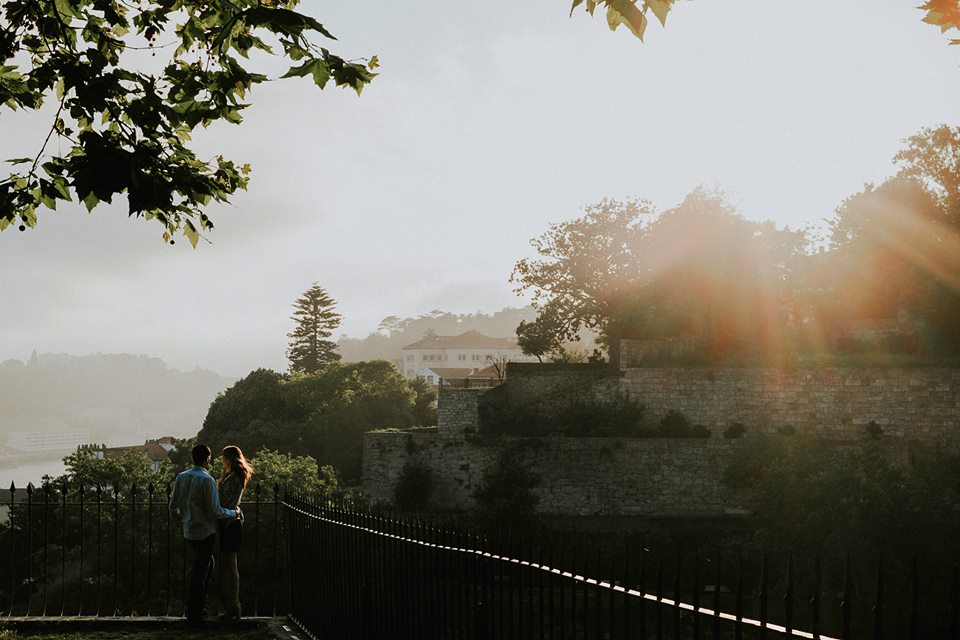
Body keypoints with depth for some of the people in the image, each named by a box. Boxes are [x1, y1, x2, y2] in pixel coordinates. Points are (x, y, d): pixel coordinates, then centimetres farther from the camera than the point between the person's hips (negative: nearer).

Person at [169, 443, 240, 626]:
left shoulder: (181, 477, 4)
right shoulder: (207, 480, -17)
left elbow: (173, 506, 10)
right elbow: (215, 510, -18)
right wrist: (234, 513, -2)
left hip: (189, 531, 7)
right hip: (205, 532, -7)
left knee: (208, 563, 25)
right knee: (200, 573, 0)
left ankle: (201, 602, 26)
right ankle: (194, 615, 5)